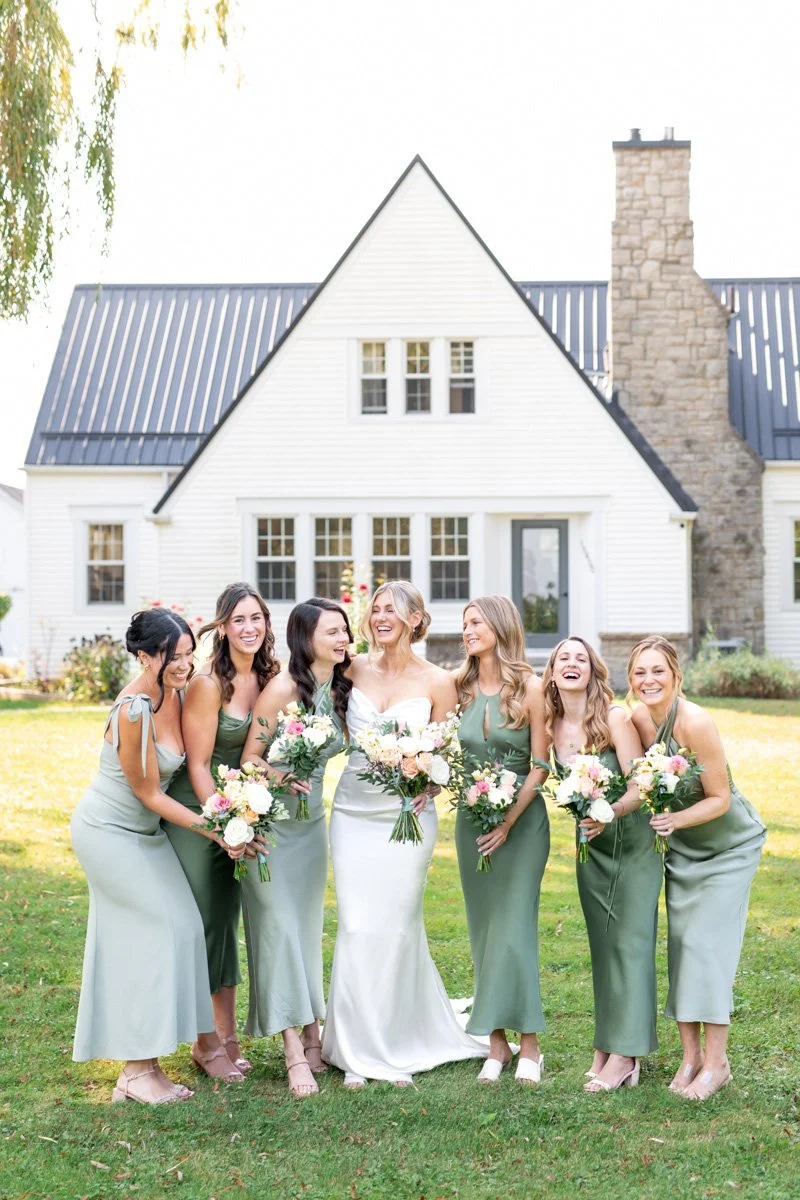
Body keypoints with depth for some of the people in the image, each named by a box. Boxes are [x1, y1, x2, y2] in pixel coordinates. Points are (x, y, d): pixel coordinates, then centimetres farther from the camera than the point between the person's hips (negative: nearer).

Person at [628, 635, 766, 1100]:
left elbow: (720, 799, -23)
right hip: (683, 849, 6)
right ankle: (691, 1055, 13)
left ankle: (717, 1062, -1)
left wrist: (676, 820, -36)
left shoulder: (696, 722, -30)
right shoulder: (638, 718, -11)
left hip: (730, 844, -6)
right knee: (680, 943, 5)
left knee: (709, 945, -10)